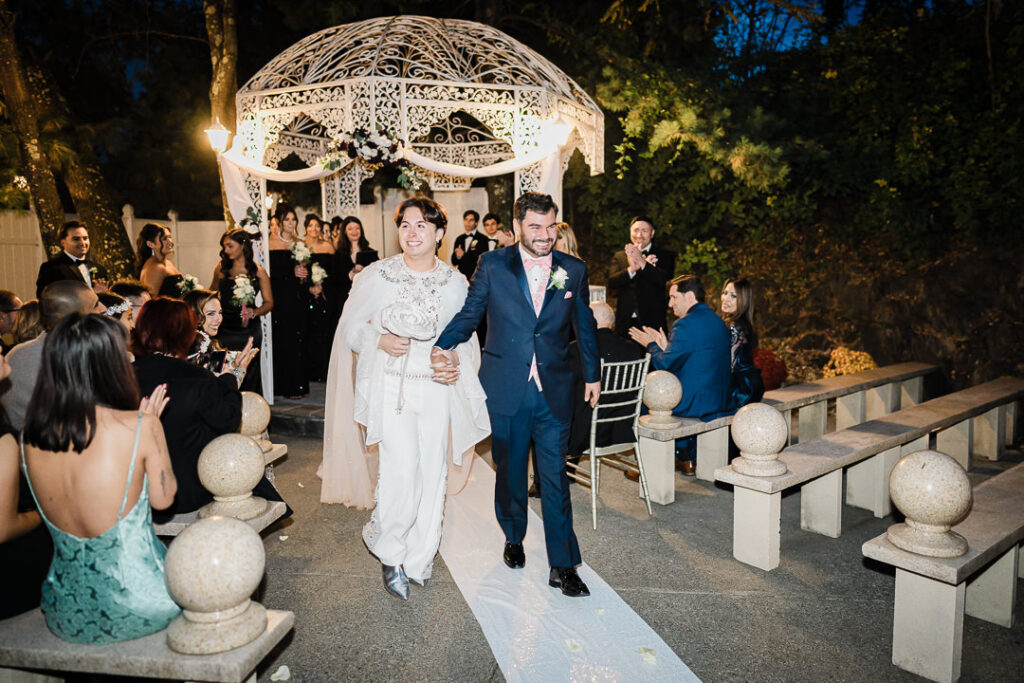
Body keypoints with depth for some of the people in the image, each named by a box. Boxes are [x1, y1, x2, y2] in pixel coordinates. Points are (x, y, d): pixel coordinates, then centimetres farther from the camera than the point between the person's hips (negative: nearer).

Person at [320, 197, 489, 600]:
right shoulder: (377, 275, -1)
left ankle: (417, 559, 28)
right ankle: (389, 552, 17)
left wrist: (460, 365, -4)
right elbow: (350, 326, 6)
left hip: (437, 388, 3)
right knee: (402, 472, -12)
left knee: (431, 475, 7)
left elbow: (466, 337, 15)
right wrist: (379, 341, -12)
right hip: (391, 386, -2)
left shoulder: (455, 283, 5)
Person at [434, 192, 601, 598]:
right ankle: (514, 539, 40)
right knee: (510, 472, 14)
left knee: (555, 478, 1)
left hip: (554, 392, 1)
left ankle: (562, 566, 13)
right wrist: (443, 347, -15)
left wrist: (592, 374, 18)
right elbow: (469, 314, 2)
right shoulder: (492, 266, 0)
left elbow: (584, 327, 14)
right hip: (506, 391, 0)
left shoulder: (574, 271, 5)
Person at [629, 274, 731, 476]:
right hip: (719, 402, 9)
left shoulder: (685, 325, -19)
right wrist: (665, 345, 12)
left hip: (693, 404, -8)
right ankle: (687, 459, 31)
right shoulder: (718, 321, 10)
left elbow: (664, 365, -14)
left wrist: (651, 345, 3)